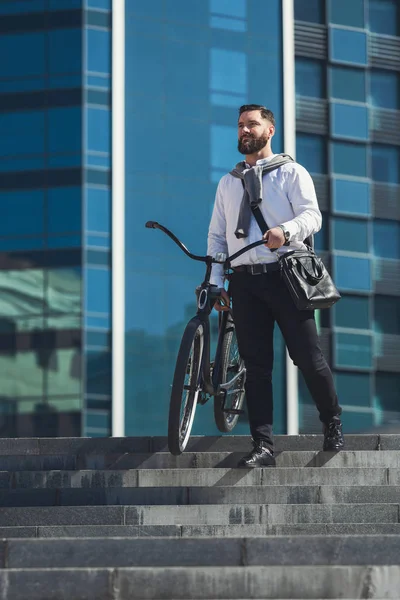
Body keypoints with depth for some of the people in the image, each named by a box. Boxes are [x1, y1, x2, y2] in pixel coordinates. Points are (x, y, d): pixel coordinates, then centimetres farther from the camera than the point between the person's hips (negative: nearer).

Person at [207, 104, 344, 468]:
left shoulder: (291, 173, 8)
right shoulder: (228, 183, 21)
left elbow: (312, 215, -6)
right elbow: (217, 235, 19)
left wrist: (286, 230, -28)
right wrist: (216, 281, 7)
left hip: (285, 275, -3)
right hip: (244, 281, 3)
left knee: (308, 357, -5)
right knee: (256, 365, -1)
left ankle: (333, 426, 15)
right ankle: (263, 447, -2)